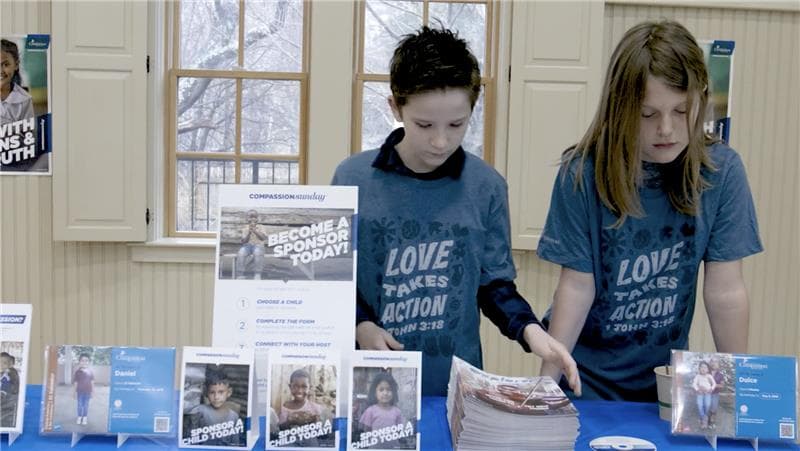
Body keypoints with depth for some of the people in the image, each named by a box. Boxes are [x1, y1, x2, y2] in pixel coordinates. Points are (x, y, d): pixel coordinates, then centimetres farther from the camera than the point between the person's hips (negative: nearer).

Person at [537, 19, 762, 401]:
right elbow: (577, 287, -15)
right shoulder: (584, 172, -18)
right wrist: (546, 382, -17)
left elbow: (725, 291, -11)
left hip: (668, 374, 2)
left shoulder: (721, 171, -14)